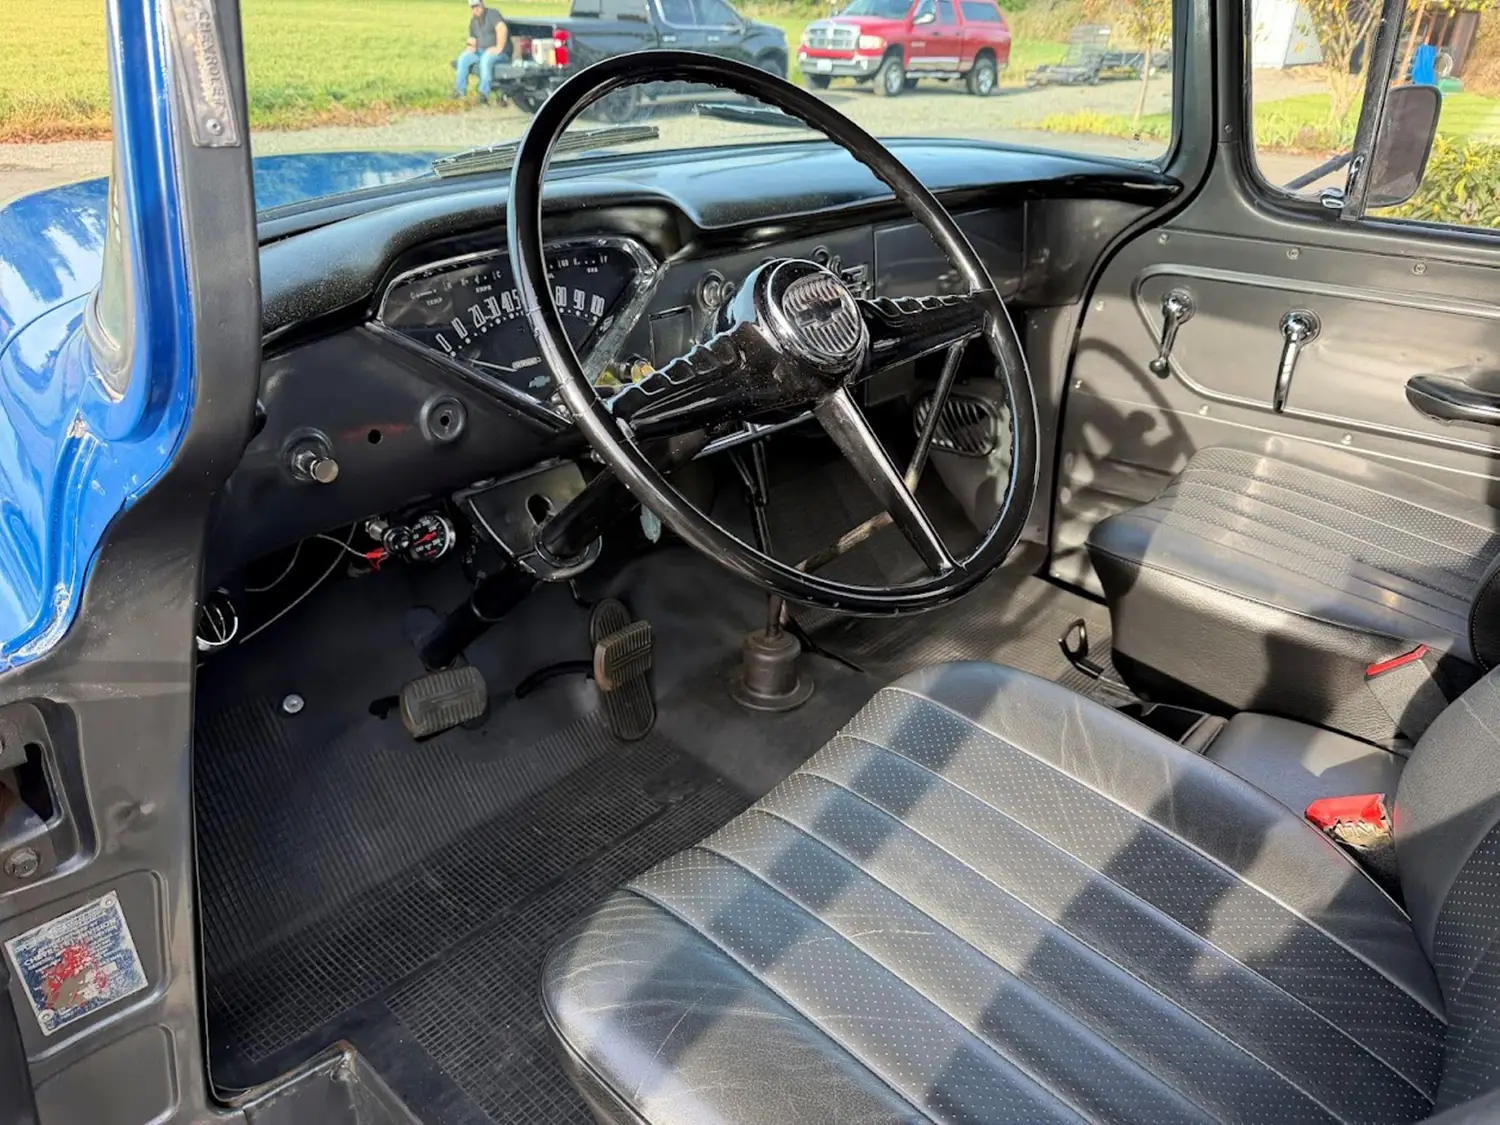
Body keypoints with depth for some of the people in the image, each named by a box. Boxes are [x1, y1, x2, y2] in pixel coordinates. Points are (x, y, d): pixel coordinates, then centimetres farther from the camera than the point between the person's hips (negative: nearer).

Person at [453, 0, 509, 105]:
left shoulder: (492, 14, -10)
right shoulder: (473, 21, 15)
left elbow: (502, 29, -26)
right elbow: (473, 39, 21)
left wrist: (499, 48, -32)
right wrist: (471, 46, -3)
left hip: (501, 52, -8)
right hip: (481, 51, 8)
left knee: (485, 59, -37)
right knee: (463, 58, -9)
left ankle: (484, 93, -36)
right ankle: (460, 89, -7)